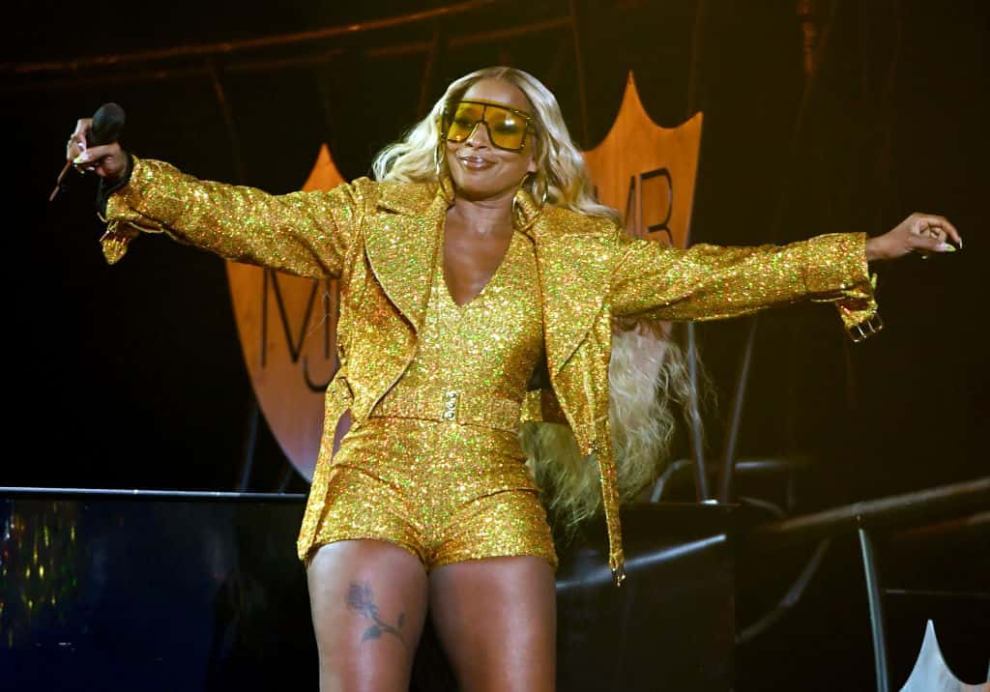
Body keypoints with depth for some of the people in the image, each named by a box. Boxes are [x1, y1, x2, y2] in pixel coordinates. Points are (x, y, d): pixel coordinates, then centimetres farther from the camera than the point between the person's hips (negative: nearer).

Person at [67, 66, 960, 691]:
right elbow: (249, 218, 3)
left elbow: (710, 275, 11)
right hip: (374, 490, -1)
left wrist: (866, 253, 9)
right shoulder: (378, 215, 10)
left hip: (493, 508, 2)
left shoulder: (577, 253, 12)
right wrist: (134, 179, -12)